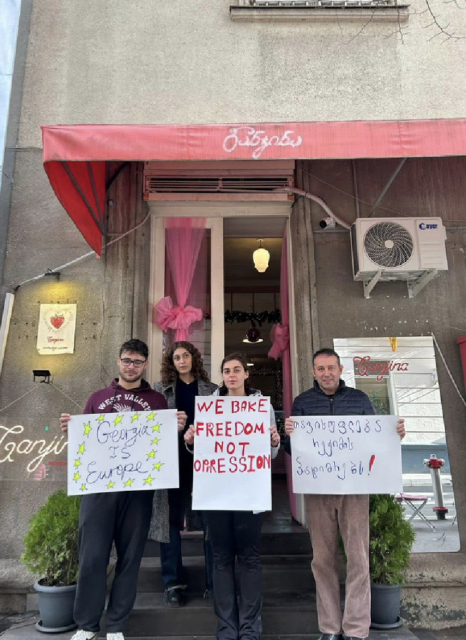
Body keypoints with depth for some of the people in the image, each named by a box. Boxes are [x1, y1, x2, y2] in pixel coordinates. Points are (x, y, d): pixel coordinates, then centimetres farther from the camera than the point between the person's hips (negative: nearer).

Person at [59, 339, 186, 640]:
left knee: (129, 557, 8)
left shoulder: (157, 400, 8)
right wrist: (70, 429, -6)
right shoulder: (98, 398, 12)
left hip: (138, 489, 0)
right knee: (92, 556, 3)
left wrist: (177, 429, -11)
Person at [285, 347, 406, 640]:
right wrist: (289, 434, -18)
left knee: (358, 558, 3)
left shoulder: (359, 399, 6)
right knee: (323, 559, 8)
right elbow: (293, 449, 4)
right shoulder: (302, 402, 5)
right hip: (318, 489, 0)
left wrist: (396, 435, -9)